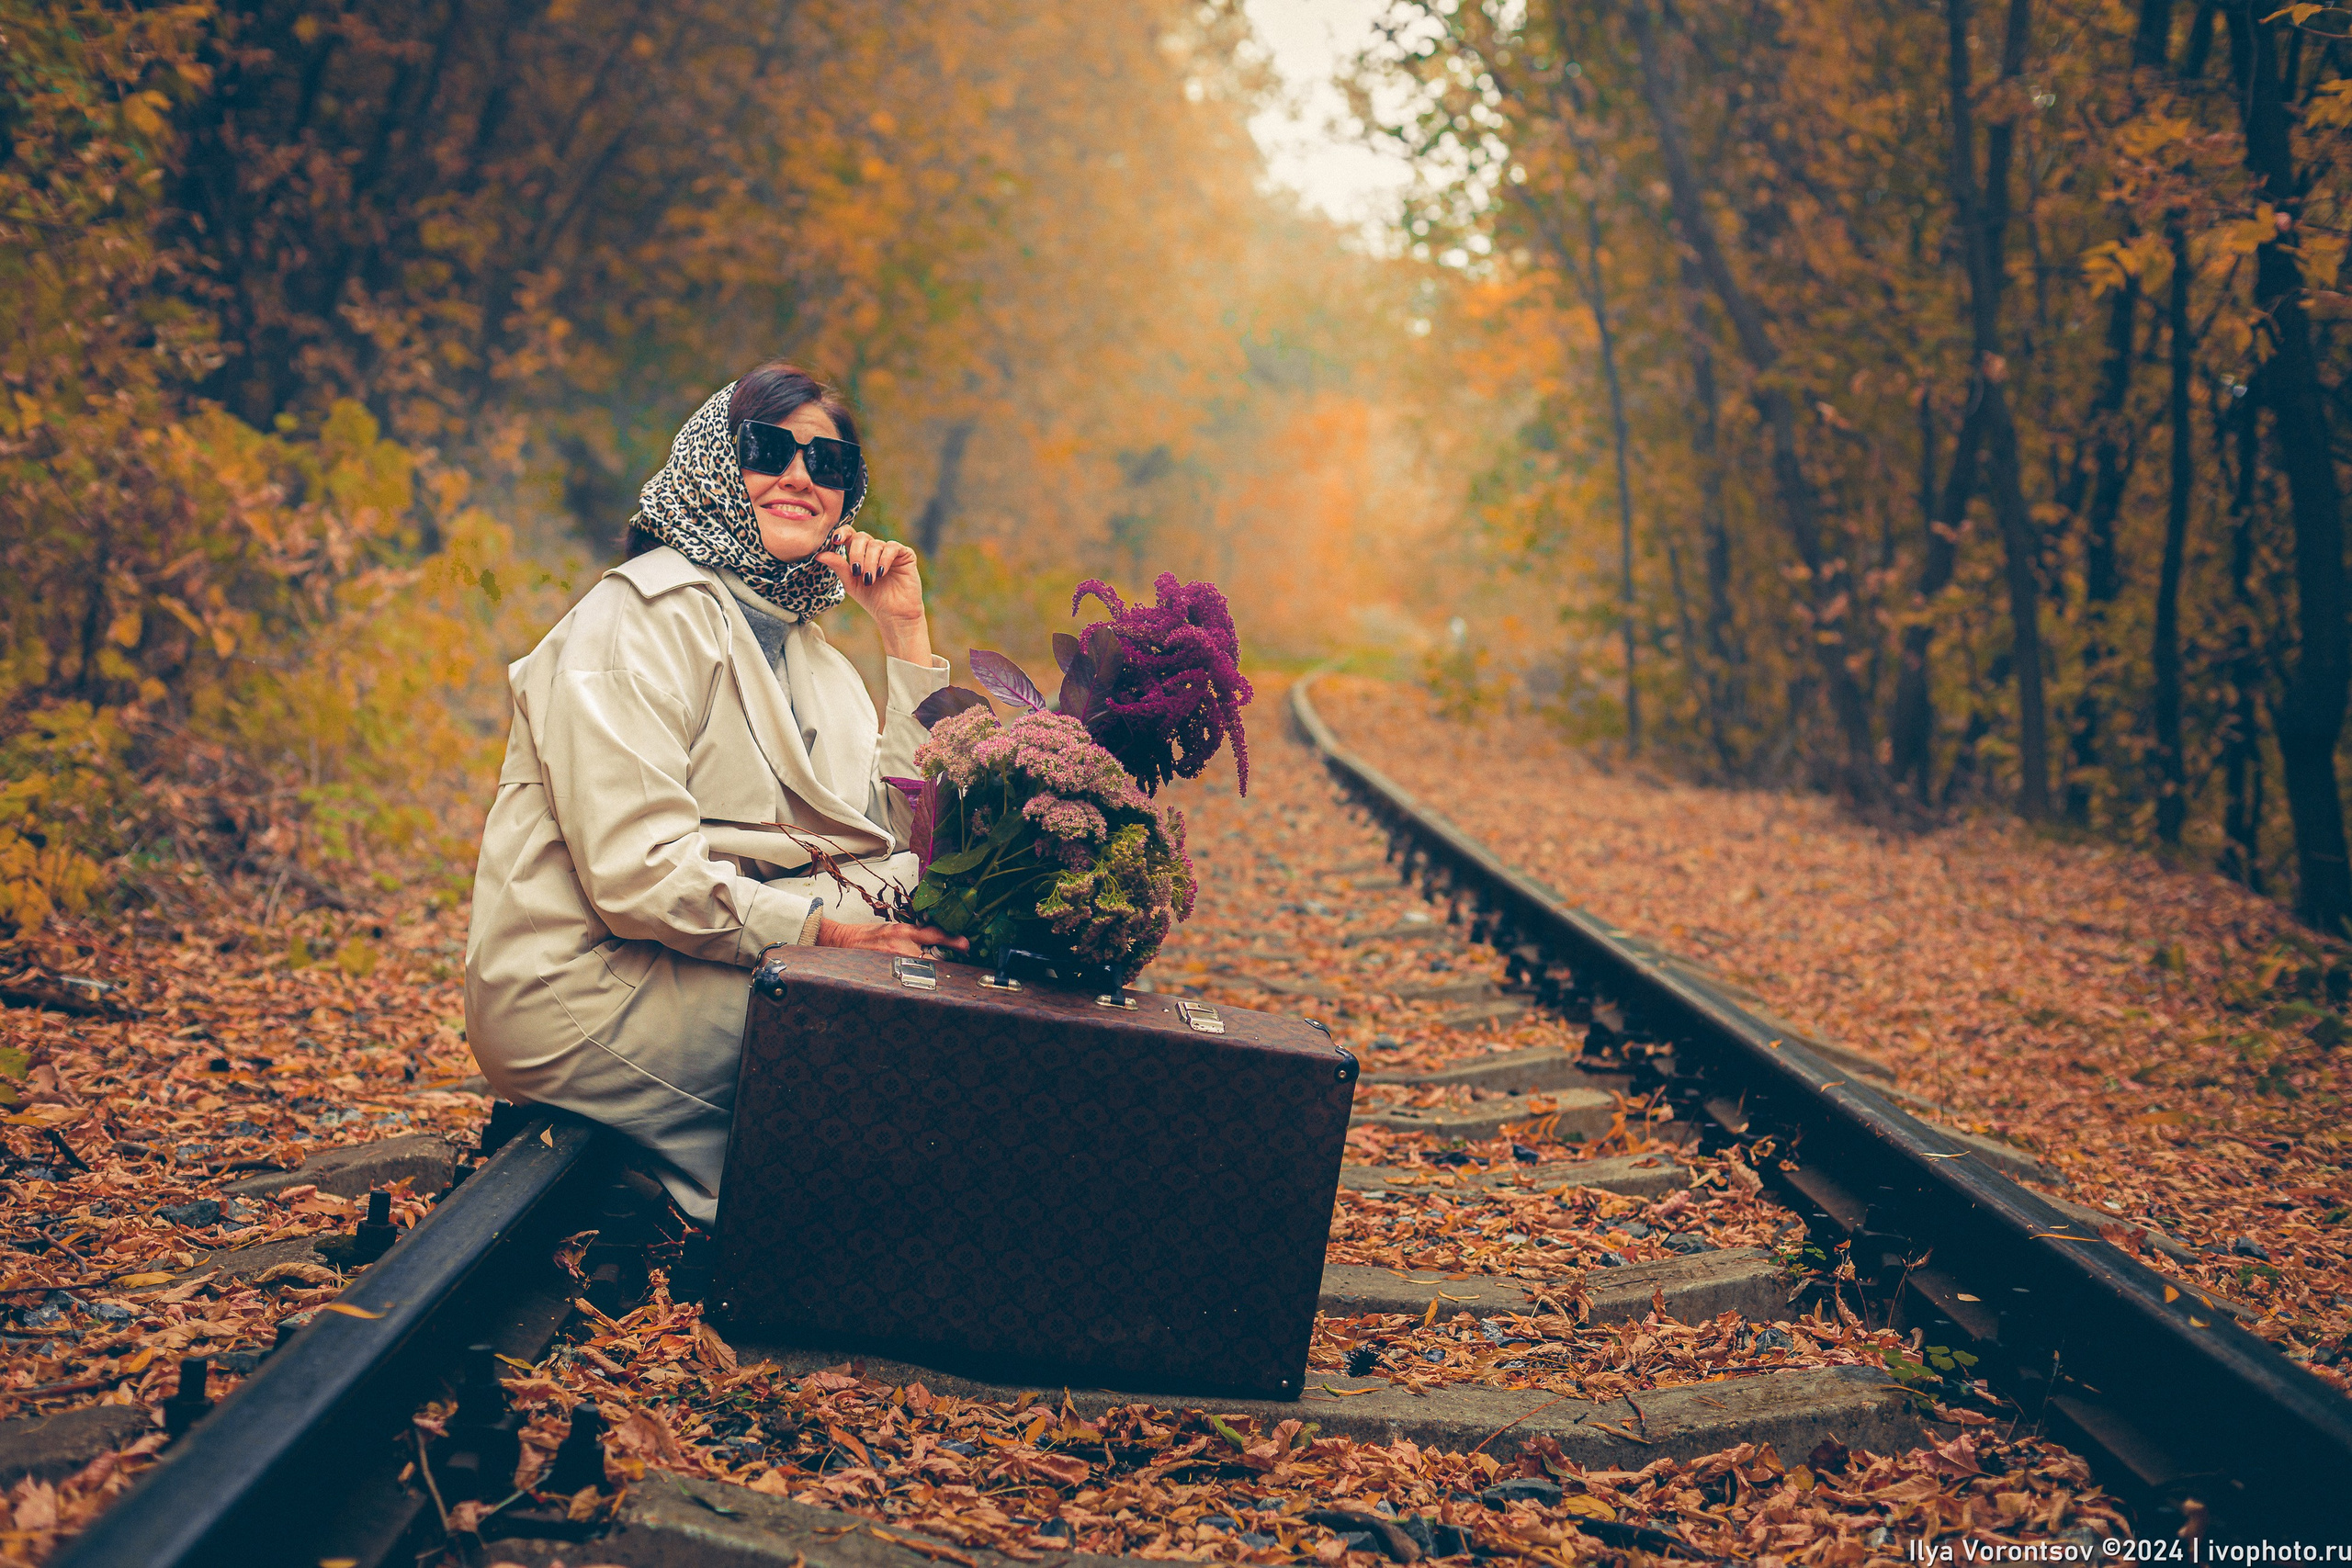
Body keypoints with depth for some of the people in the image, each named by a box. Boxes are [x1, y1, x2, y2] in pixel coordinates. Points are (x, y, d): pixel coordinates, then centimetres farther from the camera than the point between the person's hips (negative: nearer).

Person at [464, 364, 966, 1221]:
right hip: (583, 986, -8)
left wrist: (906, 635, 3)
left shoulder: (805, 645, 17)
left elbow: (903, 831, 6)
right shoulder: (646, 613, -11)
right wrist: (829, 928, -25)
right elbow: (637, 869, -22)